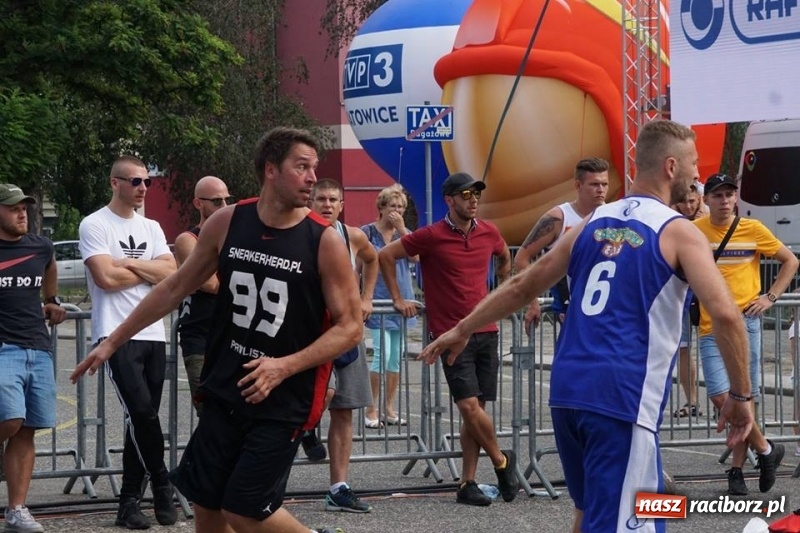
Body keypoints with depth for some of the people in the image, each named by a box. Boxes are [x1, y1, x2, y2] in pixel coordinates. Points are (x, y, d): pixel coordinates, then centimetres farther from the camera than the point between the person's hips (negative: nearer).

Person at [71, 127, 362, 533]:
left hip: (285, 401, -4)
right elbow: (176, 287, 10)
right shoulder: (227, 224, -2)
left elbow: (350, 327, -10)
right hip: (224, 391, 4)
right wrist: (113, 341, 12)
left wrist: (284, 367, -21)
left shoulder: (324, 241, -12)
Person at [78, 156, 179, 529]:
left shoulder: (151, 228, 16)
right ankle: (162, 488, -3)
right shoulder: (95, 225, -3)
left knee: (141, 420, 5)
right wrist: (150, 271, -1)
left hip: (153, 334, 6)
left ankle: (129, 502, 11)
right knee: (142, 413, -17)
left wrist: (129, 264, -8)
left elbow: (171, 274, 3)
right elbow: (106, 277, -14)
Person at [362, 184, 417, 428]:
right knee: (382, 354, -13)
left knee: (396, 357, 7)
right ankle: (371, 410, -5)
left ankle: (389, 409, 15)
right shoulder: (368, 232, -2)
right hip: (379, 300, -5)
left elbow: (415, 255, -9)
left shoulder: (404, 232, 10)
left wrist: (401, 228, -13)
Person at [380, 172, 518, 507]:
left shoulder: (488, 233, 7)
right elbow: (385, 255, 1)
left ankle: (468, 483, 9)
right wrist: (398, 299, 1)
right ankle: (501, 461, 9)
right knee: (469, 407, -14)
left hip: (486, 331, 5)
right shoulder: (432, 236, -7)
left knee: (476, 410, 4)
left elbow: (505, 257, 30)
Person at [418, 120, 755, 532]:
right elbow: (725, 314, -13)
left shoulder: (594, 224, 16)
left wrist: (461, 331, 34)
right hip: (622, 399, -7)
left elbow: (523, 285, 23)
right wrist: (740, 396, -4)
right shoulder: (678, 232, -2)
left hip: (567, 389, 7)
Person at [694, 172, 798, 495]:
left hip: (745, 322, 0)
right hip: (711, 326, 0)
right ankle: (766, 449, 6)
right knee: (721, 397, -12)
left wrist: (771, 297, 2)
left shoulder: (753, 230, 2)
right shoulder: (694, 231, 2)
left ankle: (737, 469, 14)